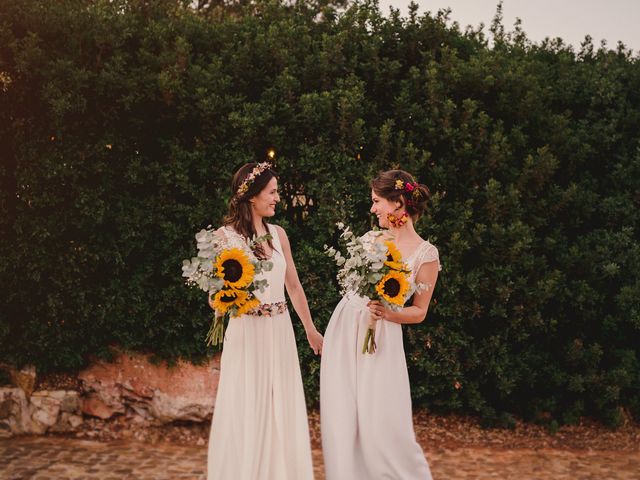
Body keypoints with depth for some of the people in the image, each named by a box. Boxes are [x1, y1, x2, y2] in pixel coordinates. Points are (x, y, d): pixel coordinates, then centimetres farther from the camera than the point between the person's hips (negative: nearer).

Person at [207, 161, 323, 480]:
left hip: (279, 333, 4)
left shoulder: (278, 234, 7)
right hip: (246, 334, -4)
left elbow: (294, 286, 16)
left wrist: (311, 331, 21)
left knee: (282, 412, 9)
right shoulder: (224, 235, -6)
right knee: (245, 414, 2)